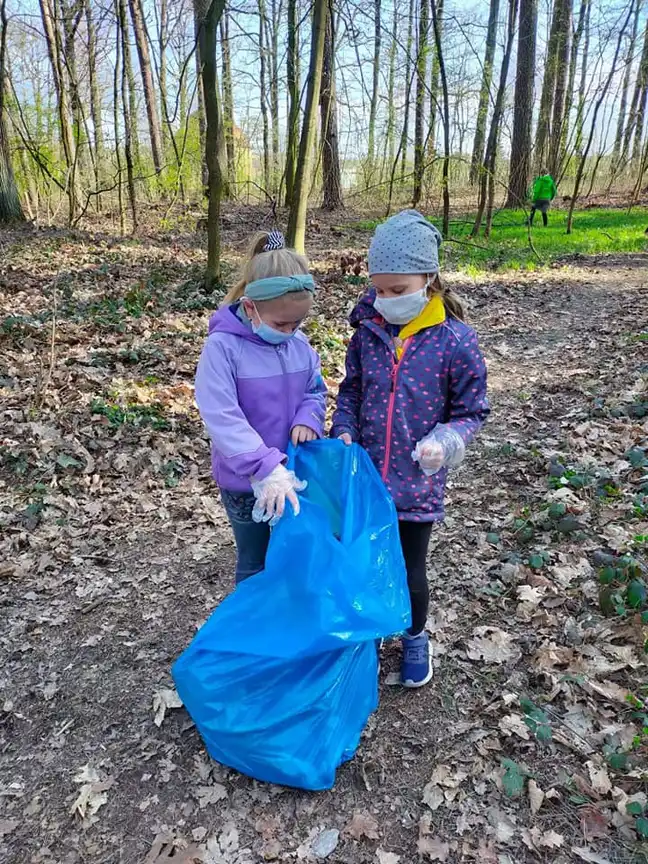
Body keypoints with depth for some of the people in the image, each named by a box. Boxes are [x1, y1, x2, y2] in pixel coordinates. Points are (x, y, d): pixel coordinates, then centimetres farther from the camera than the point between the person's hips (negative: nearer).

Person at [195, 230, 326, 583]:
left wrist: (307, 420, -15)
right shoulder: (222, 347, -21)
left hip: (294, 473, 5)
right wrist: (267, 469, -34)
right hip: (245, 482, -5)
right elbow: (223, 419, -28)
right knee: (255, 565, 16)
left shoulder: (299, 343, -5)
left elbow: (315, 391, 8)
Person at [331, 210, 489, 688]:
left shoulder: (456, 341, -15)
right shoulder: (368, 330, -4)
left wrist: (444, 442, -23)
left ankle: (416, 637, 43)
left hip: (417, 483, -3)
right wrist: (344, 431, -7)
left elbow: (471, 411, -5)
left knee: (410, 570, 13)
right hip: (364, 475, 3)